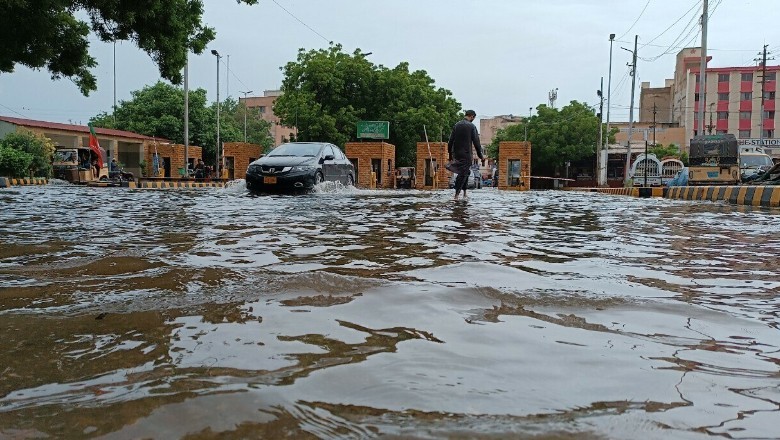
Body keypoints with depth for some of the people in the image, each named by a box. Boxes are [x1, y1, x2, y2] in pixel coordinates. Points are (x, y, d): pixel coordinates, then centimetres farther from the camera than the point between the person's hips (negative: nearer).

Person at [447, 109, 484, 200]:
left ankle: (464, 193, 21)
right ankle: (456, 195, -6)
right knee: (463, 173, -2)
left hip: (457, 154, 6)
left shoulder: (456, 125, 8)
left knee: (465, 172, 19)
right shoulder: (471, 126, -7)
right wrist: (480, 155, 0)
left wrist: (450, 155, 14)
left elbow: (450, 141, 8)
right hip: (466, 154, -6)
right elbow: (476, 142, -8)